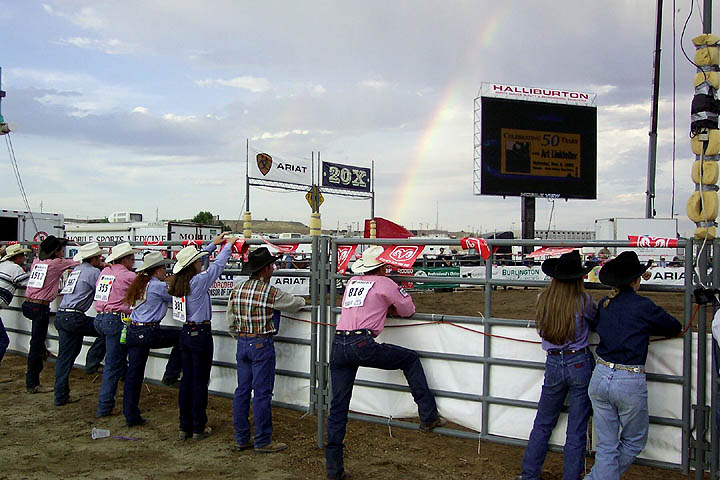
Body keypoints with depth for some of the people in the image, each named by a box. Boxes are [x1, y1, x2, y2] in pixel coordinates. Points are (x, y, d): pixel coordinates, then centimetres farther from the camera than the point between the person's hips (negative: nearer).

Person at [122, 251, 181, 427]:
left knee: (134, 374, 9)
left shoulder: (138, 284, 14)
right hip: (149, 333, -8)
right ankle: (171, 373, 11)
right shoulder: (158, 286, -10)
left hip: (133, 331, 8)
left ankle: (131, 416, 13)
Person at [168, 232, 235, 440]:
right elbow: (217, 265, -9)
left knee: (187, 380, 12)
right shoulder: (198, 281, -17)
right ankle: (199, 428, 9)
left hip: (186, 333, 7)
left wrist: (213, 244, 23)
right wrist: (228, 245, 4)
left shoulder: (177, 282, 4)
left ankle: (185, 426, 17)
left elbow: (194, 259, 17)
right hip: (201, 334, -7)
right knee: (200, 382, 1)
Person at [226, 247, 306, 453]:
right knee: (262, 392, -1)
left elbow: (231, 324, 9)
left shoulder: (236, 290, 4)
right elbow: (295, 304, 2)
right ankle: (262, 441, 5)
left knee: (242, 390, 11)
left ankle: (241, 438, 18)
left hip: (242, 343, 7)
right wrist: (301, 300, 25)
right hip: (262, 344, -7)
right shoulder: (271, 293, -14)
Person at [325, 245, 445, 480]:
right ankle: (428, 417, 16)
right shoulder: (385, 283, 6)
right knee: (410, 359, 16)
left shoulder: (352, 282, 21)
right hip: (362, 344, -6)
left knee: (338, 406, 11)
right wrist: (393, 305, 35)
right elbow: (408, 310, 16)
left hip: (337, 345, 6)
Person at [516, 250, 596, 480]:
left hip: (554, 365, 3)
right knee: (576, 430, 8)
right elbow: (598, 318, 6)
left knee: (543, 424, 18)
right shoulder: (583, 300, -12)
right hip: (580, 364, -3)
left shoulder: (543, 299, -4)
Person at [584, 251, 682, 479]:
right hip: (630, 383, -4)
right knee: (634, 442, 19)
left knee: (606, 446, 13)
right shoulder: (644, 306, -8)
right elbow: (675, 328, 7)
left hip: (600, 377, 5)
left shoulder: (604, 305, 6)